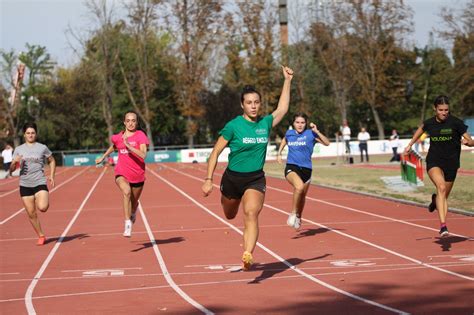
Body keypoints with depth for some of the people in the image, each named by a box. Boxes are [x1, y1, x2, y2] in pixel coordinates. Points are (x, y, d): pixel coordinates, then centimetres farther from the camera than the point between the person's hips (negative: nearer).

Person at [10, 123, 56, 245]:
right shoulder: (18, 149, 7)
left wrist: (51, 176, 5)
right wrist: (15, 162, -14)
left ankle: (45, 201, 12)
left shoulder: (42, 148, 2)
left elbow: (52, 161, 17)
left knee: (42, 207, -24)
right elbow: (11, 170, 8)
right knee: (31, 214, 4)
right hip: (25, 185, 3)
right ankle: (41, 236, 20)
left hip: (40, 183, -2)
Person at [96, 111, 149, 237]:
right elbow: (113, 147, 25)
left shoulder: (141, 136, -10)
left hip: (137, 175, 0)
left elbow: (143, 155, -24)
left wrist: (129, 146, -32)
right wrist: (103, 157, 33)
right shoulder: (118, 137, 0)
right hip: (122, 173, 0)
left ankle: (133, 214, 56)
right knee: (126, 192, -33)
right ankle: (127, 225, -35)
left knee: (134, 202, 18)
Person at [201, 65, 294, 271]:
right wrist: (208, 180, -12)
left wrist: (287, 80, 16)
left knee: (251, 214, -23)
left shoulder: (266, 123, 0)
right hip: (233, 177, -1)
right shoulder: (233, 126, -11)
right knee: (230, 216, 20)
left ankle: (247, 256, -35)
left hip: (256, 179, 1)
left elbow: (282, 109, 17)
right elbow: (216, 152, -6)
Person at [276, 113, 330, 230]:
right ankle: (293, 213, -16)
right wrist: (279, 153, 24)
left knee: (302, 196, 15)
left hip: (306, 169, 1)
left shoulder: (310, 134, -3)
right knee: (299, 186, -32)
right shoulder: (289, 133, 5)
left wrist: (317, 131, -22)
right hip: (291, 167, -1)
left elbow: (327, 143, -13)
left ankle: (298, 218, 43)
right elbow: (284, 140, 31)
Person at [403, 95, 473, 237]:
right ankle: (443, 225, -31)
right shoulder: (429, 123, -3)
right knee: (441, 187, -27)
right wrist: (410, 144, 25)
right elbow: (421, 129, 22)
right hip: (434, 161, -1)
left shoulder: (456, 123, -10)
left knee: (444, 196, 11)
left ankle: (435, 200, 48)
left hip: (451, 163, 1)